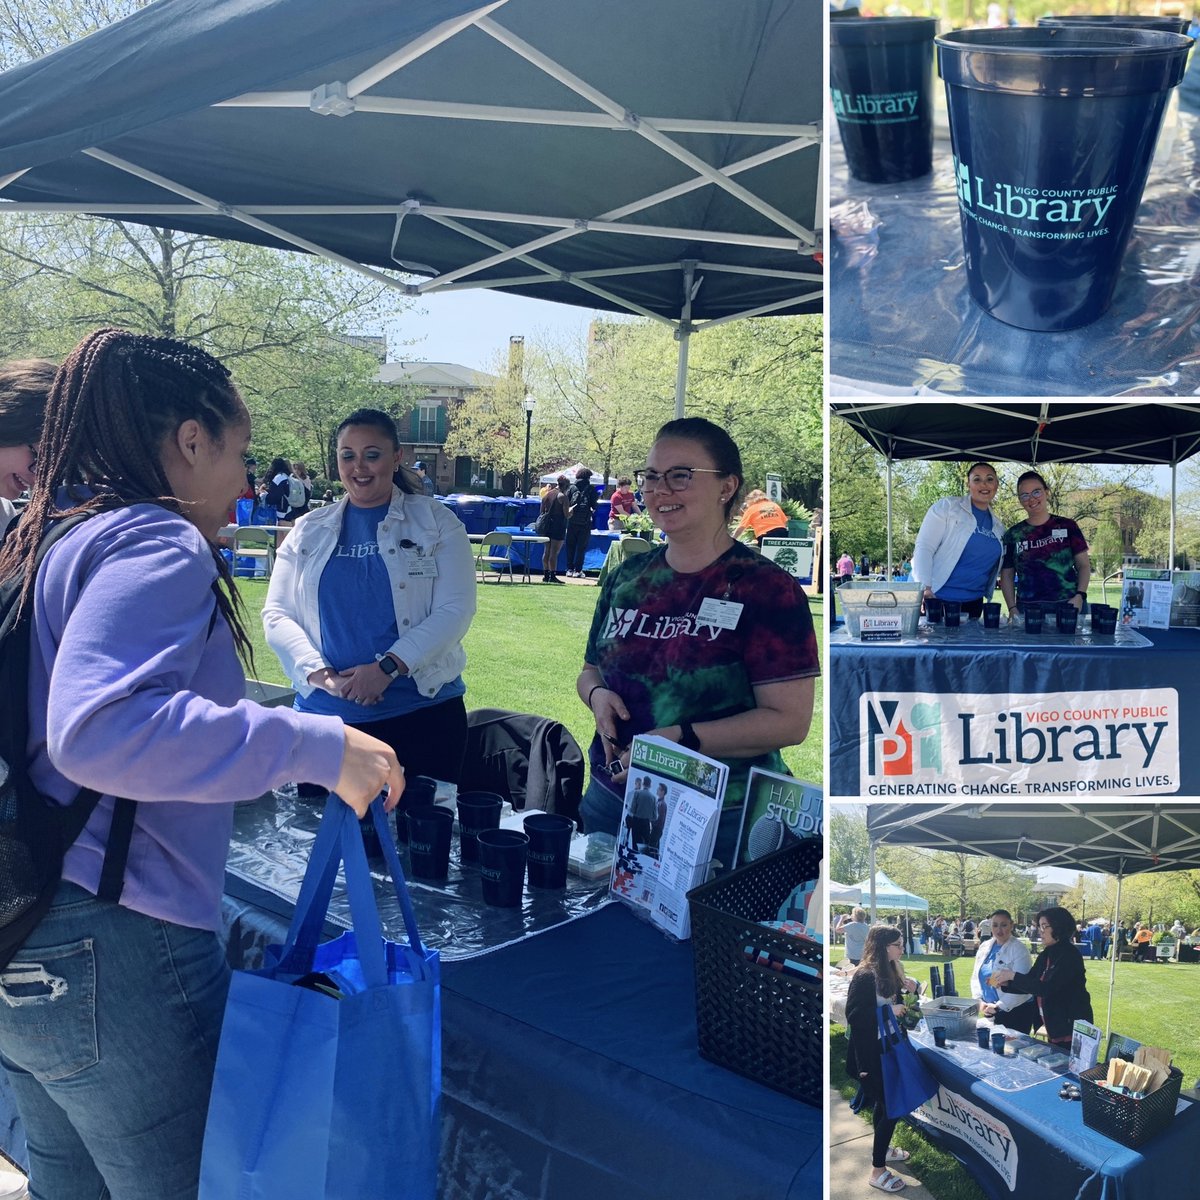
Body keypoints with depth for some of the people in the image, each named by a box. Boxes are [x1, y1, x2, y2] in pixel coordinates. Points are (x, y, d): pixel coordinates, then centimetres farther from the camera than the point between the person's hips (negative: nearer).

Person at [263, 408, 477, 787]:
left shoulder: (437, 523, 2)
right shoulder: (310, 530, 10)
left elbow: (455, 609, -6)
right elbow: (277, 614, 5)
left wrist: (387, 667, -16)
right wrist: (320, 674, -11)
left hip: (424, 711, -2)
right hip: (325, 715, 2)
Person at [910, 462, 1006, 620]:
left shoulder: (998, 527, 14)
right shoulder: (946, 507, -3)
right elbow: (924, 548, -11)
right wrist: (925, 589, -21)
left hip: (973, 604, 6)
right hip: (937, 599, -5)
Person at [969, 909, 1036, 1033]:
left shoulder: (1019, 949, -10)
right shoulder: (985, 947, 7)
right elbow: (976, 977, 10)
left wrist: (999, 1006, -18)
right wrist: (979, 1000, -5)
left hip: (1016, 1011, -5)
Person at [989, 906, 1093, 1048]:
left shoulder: (1069, 956, -18)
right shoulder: (1046, 955, 8)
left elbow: (1046, 988, -26)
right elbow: (1030, 983, 11)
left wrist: (1013, 975, -24)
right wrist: (1005, 984, -6)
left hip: (1072, 1028, -8)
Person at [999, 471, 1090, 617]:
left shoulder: (1067, 526, 6)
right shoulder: (1013, 534, 8)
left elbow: (1083, 565, 8)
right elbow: (1007, 575, 10)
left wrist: (1080, 595, -8)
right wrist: (1012, 608, -3)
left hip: (1068, 607, 0)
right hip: (1028, 609, 0)